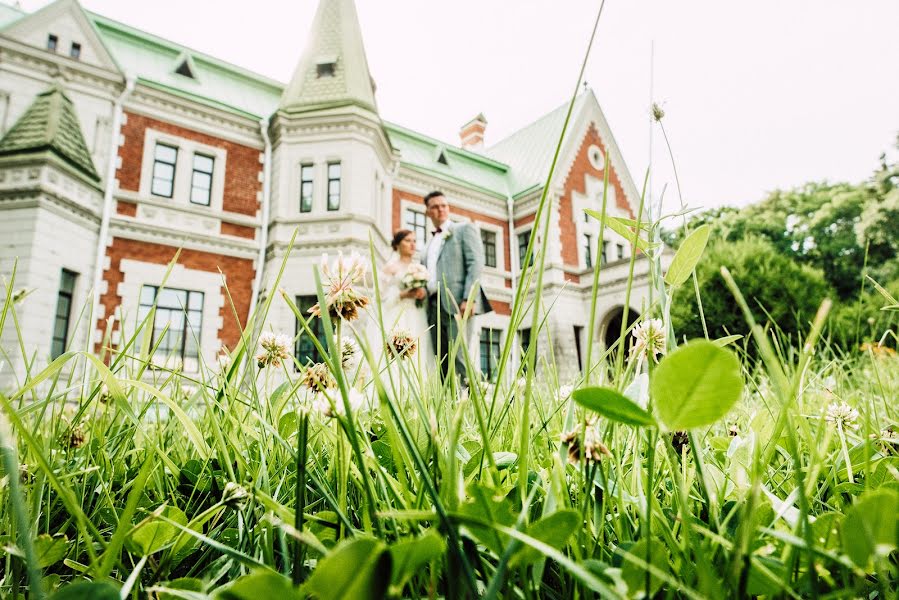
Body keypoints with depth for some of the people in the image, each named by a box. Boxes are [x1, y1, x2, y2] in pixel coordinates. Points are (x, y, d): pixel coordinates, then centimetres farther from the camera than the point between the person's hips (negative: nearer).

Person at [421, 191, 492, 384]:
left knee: (458, 357, -16)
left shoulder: (465, 229, 11)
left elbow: (476, 263, -3)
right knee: (442, 362, 0)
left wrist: (469, 298, -16)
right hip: (434, 307, 6)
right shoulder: (429, 245, 29)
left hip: (456, 302, -6)